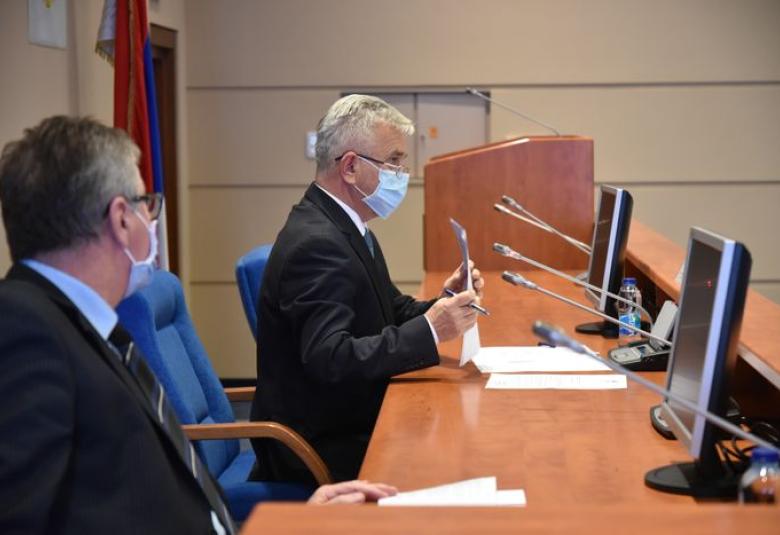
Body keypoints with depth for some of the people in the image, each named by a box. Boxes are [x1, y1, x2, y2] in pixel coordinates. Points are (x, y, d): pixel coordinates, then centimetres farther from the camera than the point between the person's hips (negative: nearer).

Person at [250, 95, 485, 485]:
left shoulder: (344, 226, 8)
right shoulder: (316, 243, -22)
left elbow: (392, 313, 15)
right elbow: (329, 359, -30)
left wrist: (442, 304, -4)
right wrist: (429, 329, -30)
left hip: (349, 426, 9)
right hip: (322, 449, -9)